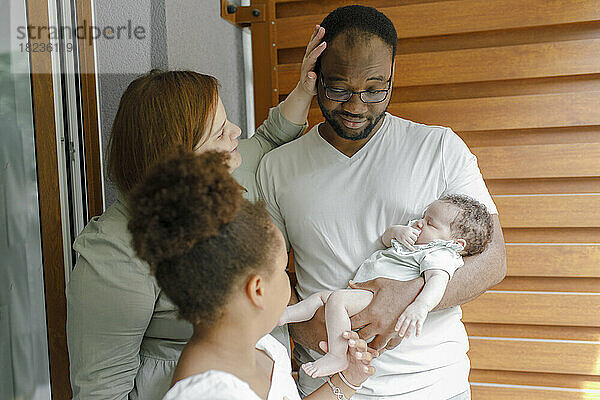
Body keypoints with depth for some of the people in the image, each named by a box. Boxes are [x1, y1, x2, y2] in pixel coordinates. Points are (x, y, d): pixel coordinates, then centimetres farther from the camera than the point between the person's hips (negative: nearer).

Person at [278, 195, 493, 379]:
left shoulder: (439, 255, -12)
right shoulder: (414, 240, 21)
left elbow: (438, 279, -30)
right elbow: (385, 238, 28)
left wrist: (420, 307, -49)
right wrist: (397, 231, 3)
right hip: (362, 292, 11)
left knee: (336, 298, -30)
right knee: (320, 296, 12)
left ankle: (337, 357, -26)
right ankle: (279, 317, 17)